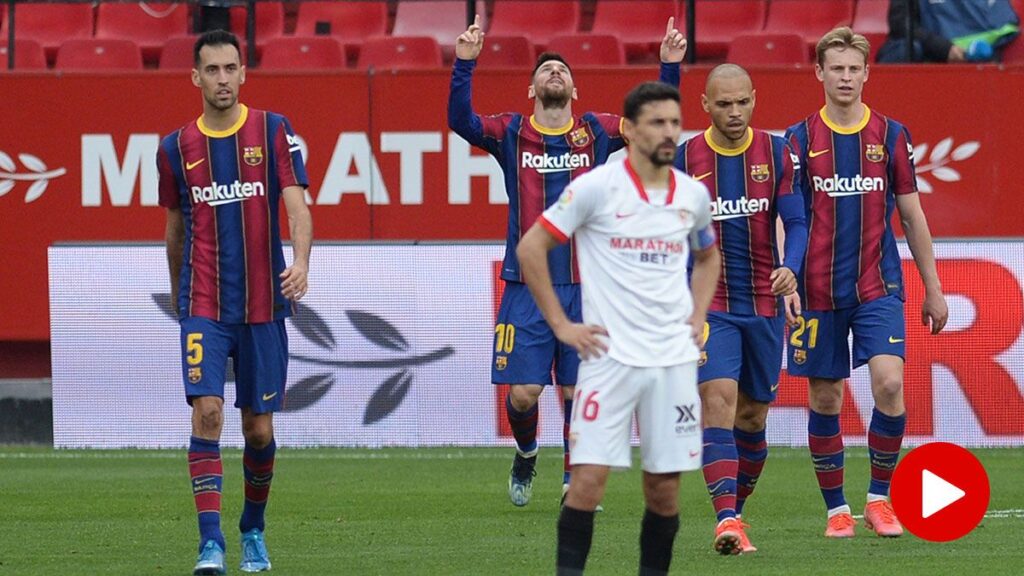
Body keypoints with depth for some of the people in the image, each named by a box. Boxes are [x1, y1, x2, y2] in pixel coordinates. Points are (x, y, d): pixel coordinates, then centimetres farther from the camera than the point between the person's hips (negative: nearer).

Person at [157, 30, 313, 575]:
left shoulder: (273, 131, 0)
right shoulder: (176, 146, 5)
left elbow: (296, 204, -8)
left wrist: (301, 262, -25)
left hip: (263, 302, 0)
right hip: (203, 305, 0)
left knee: (259, 428, 7)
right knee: (208, 411, -16)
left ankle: (253, 531, 29)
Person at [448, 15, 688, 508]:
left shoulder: (597, 132, 8)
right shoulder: (510, 133, 5)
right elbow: (460, 121, -10)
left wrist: (670, 66, -10)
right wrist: (464, 63, -21)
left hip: (585, 286, 1)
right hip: (527, 286, -1)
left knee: (578, 391, 1)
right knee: (523, 391, -4)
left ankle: (574, 484, 14)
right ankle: (525, 455, 26)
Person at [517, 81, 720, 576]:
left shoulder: (693, 195, 8)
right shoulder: (597, 186, -7)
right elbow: (530, 248, -3)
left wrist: (698, 316, 13)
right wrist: (560, 324, -5)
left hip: (674, 358, 4)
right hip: (609, 354, -4)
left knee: (665, 488, 5)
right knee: (589, 478, -11)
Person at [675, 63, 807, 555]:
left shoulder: (777, 154, 1)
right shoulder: (684, 159, -2)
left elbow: (796, 222, -2)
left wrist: (790, 268, -21)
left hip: (764, 305, 3)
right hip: (707, 304, -3)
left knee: (753, 413, 10)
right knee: (719, 399, -19)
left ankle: (734, 510, 27)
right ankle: (727, 520, -28)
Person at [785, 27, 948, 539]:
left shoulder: (891, 136, 5)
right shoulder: (799, 140, 2)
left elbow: (912, 215, 10)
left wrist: (933, 289, 10)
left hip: (878, 285, 0)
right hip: (818, 290, 0)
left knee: (888, 383, -16)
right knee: (825, 400, 3)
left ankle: (879, 498, -1)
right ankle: (837, 509, 16)